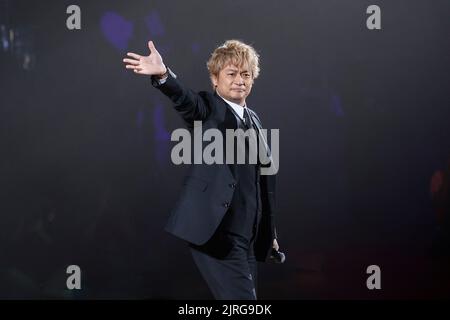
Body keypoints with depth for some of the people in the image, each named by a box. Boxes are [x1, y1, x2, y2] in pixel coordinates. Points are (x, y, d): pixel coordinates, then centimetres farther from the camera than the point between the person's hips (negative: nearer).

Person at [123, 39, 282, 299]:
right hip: (216, 230, -7)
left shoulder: (254, 119, 18)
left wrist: (270, 232, 23)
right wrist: (163, 75, -48)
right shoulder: (208, 108, -2)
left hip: (248, 234, 7)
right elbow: (185, 99, -25)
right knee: (241, 297, -16)